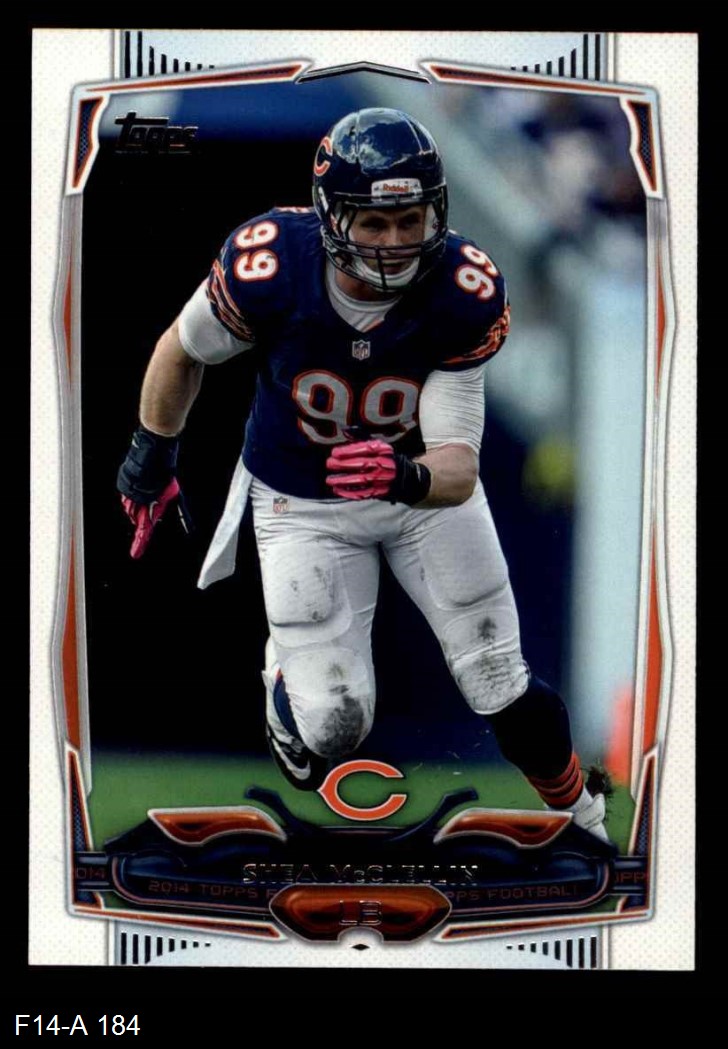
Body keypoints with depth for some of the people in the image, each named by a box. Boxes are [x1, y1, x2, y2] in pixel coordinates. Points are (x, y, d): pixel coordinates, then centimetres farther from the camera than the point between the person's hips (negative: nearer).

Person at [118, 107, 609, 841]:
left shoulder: (466, 292, -27)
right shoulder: (270, 266, -30)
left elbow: (458, 470, -29)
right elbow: (183, 351, -7)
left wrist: (409, 477, -52)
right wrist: (152, 458, 6)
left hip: (427, 484, 1)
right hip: (301, 502, -1)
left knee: (501, 688, 6)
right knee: (333, 725, -5)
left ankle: (581, 817, 37)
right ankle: (288, 669, 34)